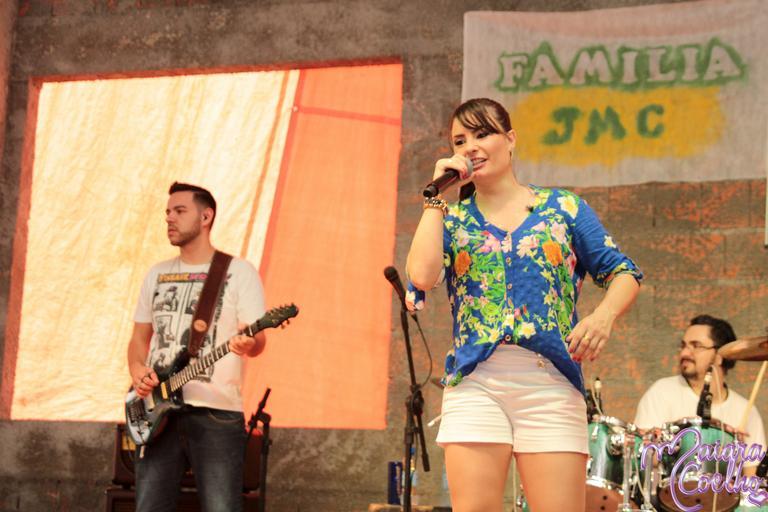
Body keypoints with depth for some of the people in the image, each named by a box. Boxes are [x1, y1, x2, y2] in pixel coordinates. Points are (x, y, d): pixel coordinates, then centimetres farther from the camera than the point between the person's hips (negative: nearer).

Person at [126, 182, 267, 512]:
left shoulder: (238, 271, 3)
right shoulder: (157, 275, 19)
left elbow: (257, 341, -3)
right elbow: (139, 337, 21)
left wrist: (248, 344, -28)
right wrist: (137, 371, -1)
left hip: (215, 412, -5)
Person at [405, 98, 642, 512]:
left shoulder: (562, 208, 12)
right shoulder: (452, 220, 13)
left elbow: (623, 274, 10)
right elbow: (422, 276, -7)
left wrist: (603, 316, -11)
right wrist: (437, 196, 0)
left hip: (550, 383, 0)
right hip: (475, 383, 1)